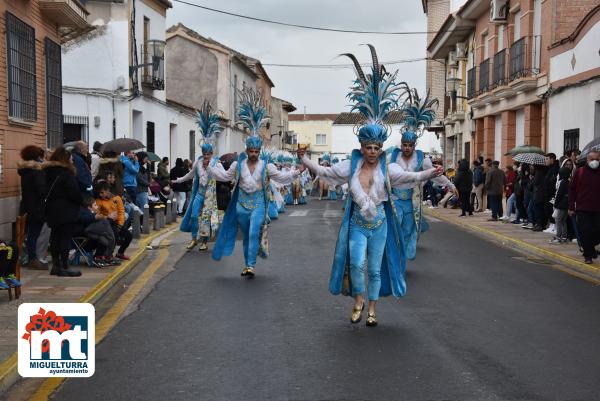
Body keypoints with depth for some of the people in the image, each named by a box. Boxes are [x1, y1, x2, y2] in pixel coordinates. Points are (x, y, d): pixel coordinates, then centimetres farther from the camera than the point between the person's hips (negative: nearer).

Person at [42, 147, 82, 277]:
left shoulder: (49, 172, 11)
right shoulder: (66, 174, -14)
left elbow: (48, 191, 15)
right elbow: (75, 194, -16)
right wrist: (80, 201, 2)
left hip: (52, 211, 8)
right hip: (67, 211, -8)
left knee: (55, 237, 12)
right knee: (66, 237, -5)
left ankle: (56, 266, 18)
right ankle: (64, 267, -5)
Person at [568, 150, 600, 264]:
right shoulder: (579, 172, 2)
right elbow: (572, 190, 3)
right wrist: (571, 207, 0)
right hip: (582, 209, -1)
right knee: (585, 233, -2)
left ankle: (590, 247, 26)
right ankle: (588, 255, 11)